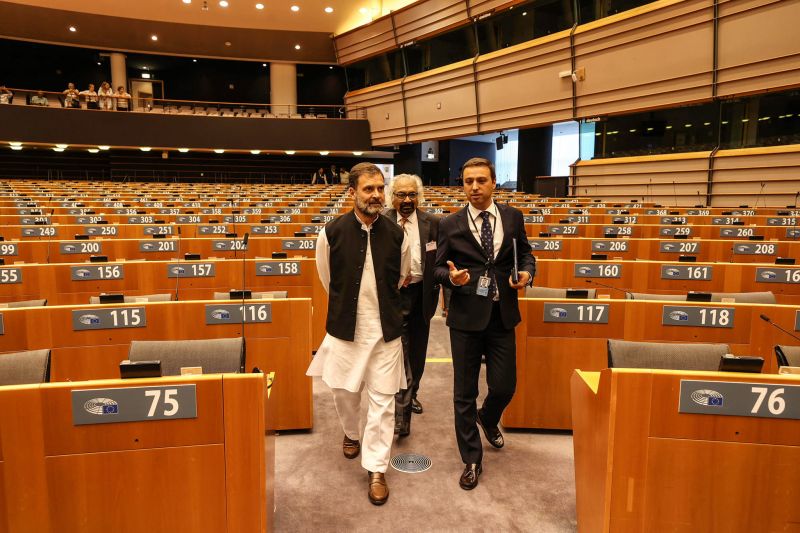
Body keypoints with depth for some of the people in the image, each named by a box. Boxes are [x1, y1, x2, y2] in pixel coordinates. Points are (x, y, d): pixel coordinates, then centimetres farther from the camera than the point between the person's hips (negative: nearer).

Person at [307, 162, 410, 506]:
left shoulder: (397, 235, -6)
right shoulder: (332, 233, -10)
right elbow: (328, 281, 7)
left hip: (385, 331, 0)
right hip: (344, 329, 0)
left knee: (382, 401, 3)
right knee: (343, 392, 18)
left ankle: (376, 468, 18)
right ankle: (352, 433, 48)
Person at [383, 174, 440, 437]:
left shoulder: (432, 223, 0)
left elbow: (441, 259, 4)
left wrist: (435, 287, -4)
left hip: (422, 294, 3)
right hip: (393, 294, -3)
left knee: (417, 349, 18)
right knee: (399, 351, -6)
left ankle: (411, 393, 40)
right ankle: (402, 412, -2)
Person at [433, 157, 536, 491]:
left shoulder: (513, 218, 4)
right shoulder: (450, 225, -2)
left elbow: (525, 254, 13)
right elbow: (438, 267, 1)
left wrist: (526, 272, -8)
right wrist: (451, 276, -20)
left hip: (502, 315, 2)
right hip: (466, 316, -1)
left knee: (504, 386, 7)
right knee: (465, 392, 7)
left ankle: (488, 419, 45)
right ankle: (471, 460, 26)